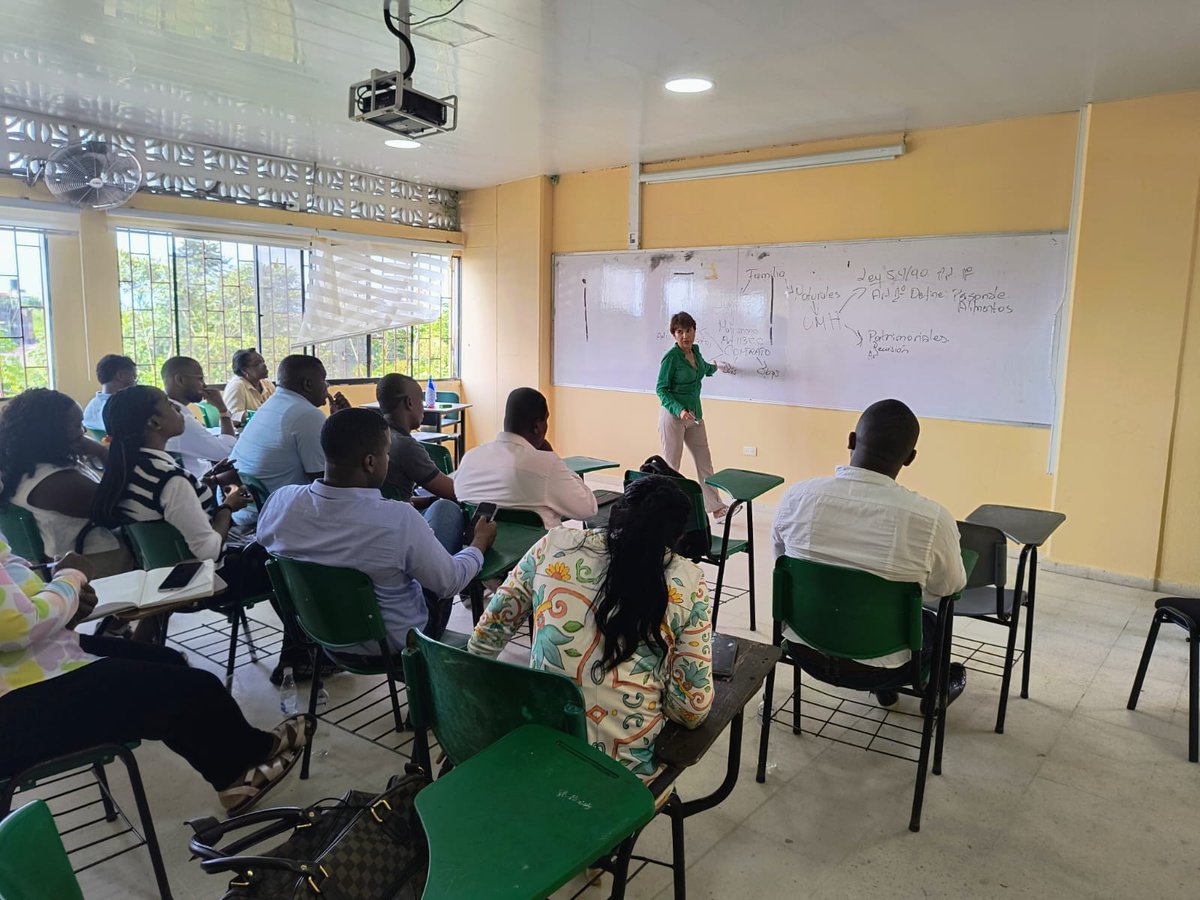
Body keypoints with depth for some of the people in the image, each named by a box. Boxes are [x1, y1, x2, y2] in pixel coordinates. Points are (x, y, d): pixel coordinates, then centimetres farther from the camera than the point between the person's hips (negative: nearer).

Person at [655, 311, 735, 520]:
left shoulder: (695, 350, 5)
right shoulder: (671, 357, -17)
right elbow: (661, 389, -16)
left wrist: (715, 367, 22)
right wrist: (680, 410, -26)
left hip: (695, 415, 7)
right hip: (673, 416, -7)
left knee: (704, 462, 9)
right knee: (671, 466, 1)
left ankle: (717, 509, 14)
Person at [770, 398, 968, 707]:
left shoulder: (796, 497, -18)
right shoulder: (931, 519, -25)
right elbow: (949, 588, -4)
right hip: (874, 666, -2)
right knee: (930, 623, 31)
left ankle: (886, 689, 56)